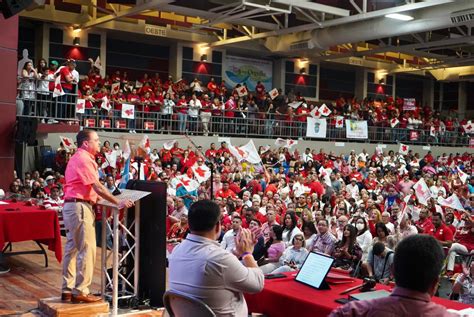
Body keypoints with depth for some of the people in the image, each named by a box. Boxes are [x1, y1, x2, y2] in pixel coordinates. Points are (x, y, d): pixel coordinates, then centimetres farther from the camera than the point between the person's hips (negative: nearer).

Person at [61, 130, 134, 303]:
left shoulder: (78, 158, 19)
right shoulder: (84, 159, -14)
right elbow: (98, 187, -18)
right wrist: (118, 203, -15)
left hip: (72, 206, 11)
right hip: (80, 207, -11)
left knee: (72, 248, 12)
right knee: (87, 249, -6)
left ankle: (68, 289, 17)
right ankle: (80, 291, -2)